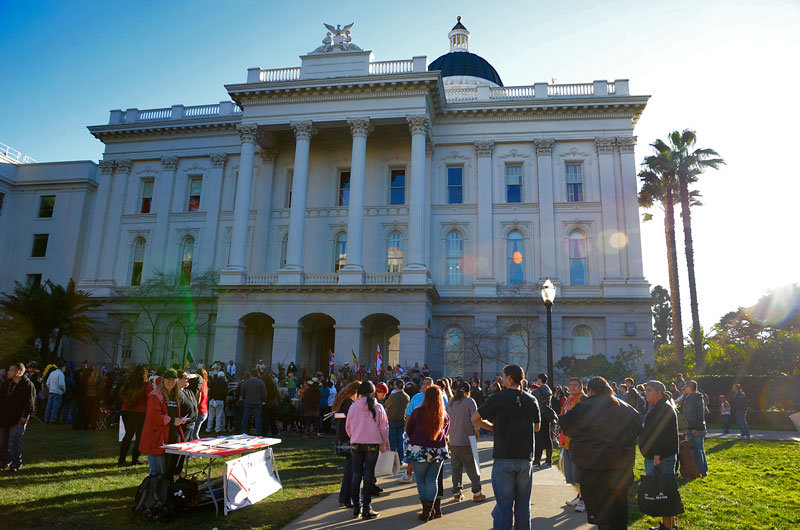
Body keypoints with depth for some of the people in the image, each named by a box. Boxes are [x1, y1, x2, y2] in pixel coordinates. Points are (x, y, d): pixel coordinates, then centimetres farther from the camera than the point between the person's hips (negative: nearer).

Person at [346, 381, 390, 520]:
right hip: (373, 445, -1)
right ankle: (366, 509, 6)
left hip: (356, 444, 1)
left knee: (356, 475, 10)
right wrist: (384, 443, 13)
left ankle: (356, 507, 16)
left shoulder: (353, 407, -3)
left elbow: (348, 427, 6)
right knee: (368, 475, 4)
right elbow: (384, 427, 0)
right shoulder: (378, 407, -6)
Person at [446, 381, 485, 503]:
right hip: (466, 441, -4)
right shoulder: (470, 401, -8)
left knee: (455, 467, 11)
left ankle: (456, 493, 15)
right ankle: (477, 493, 10)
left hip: (453, 441, 4)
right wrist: (476, 431, 0)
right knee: (472, 468, 6)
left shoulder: (451, 403, 7)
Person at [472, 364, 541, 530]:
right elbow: (537, 427, 17)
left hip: (503, 458, -3)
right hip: (526, 459, 4)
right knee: (523, 504, 14)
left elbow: (475, 419, -5)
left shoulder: (498, 398, -9)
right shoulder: (532, 400, 3)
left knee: (504, 504, 2)